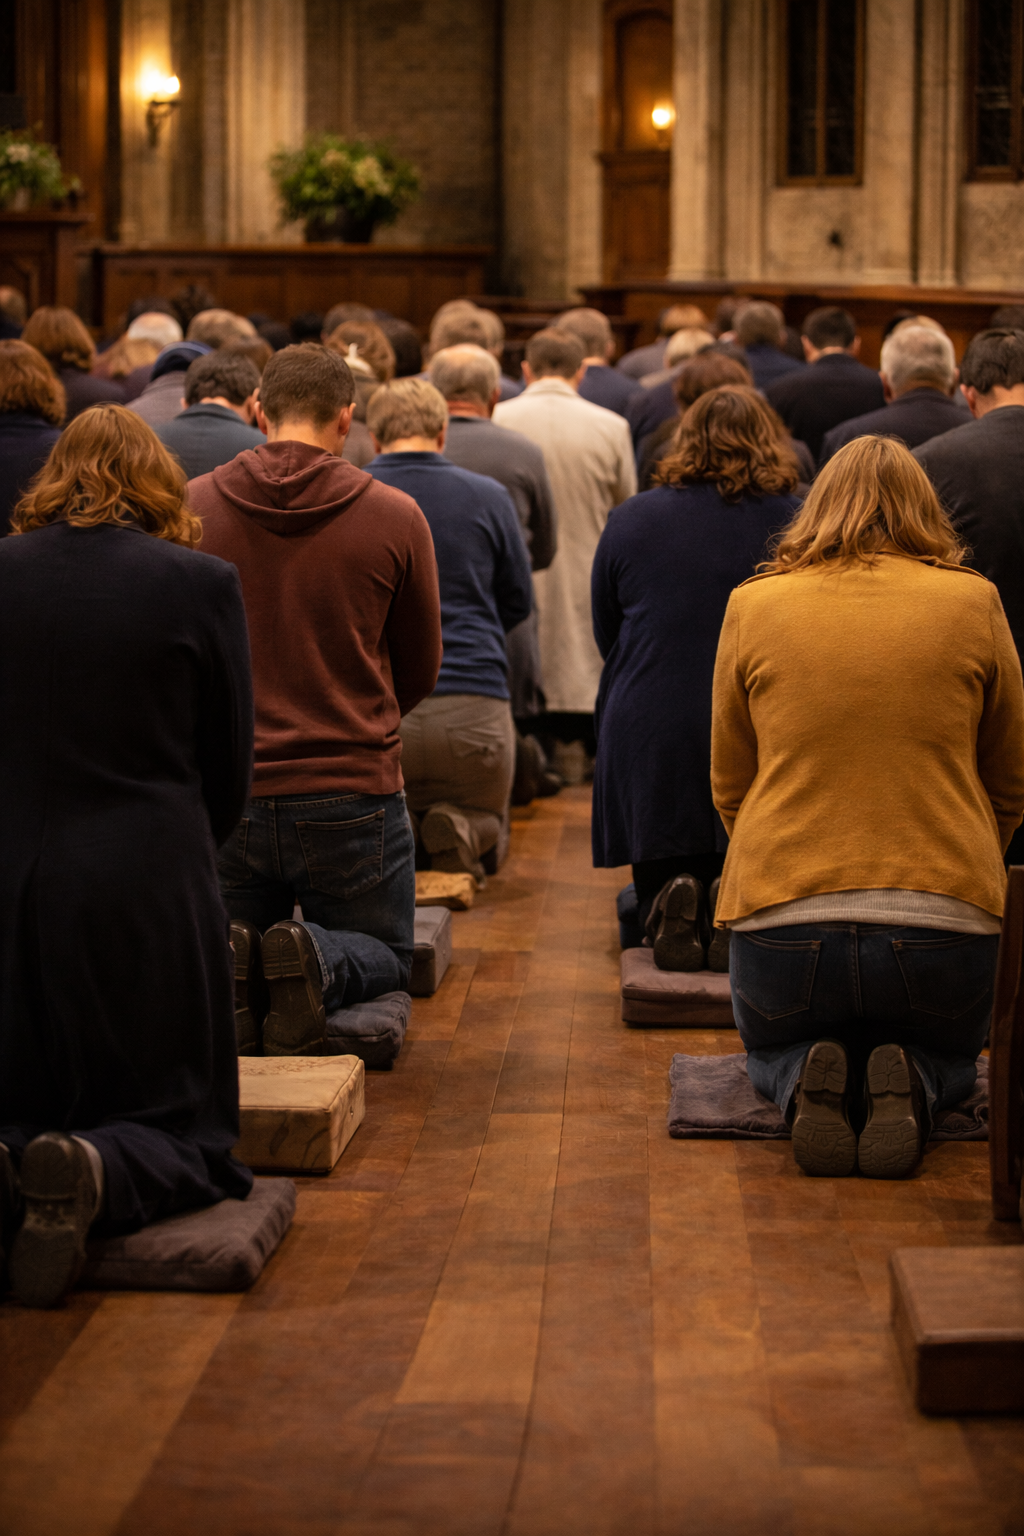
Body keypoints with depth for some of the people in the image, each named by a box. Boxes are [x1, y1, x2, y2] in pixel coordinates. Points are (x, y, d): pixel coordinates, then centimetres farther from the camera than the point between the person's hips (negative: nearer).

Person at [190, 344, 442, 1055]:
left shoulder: (192, 506, -4)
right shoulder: (394, 517, -7)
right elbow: (420, 671, 6)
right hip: (353, 794, -2)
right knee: (386, 960, 20)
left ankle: (228, 963, -13)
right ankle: (317, 961, -15)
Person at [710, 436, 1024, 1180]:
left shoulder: (753, 605, 3)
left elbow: (728, 786, 11)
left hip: (782, 917, 0)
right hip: (943, 922, 0)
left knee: (774, 1049, 32)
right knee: (947, 1054, 31)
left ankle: (804, 1082, -4)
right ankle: (913, 1087, -4)